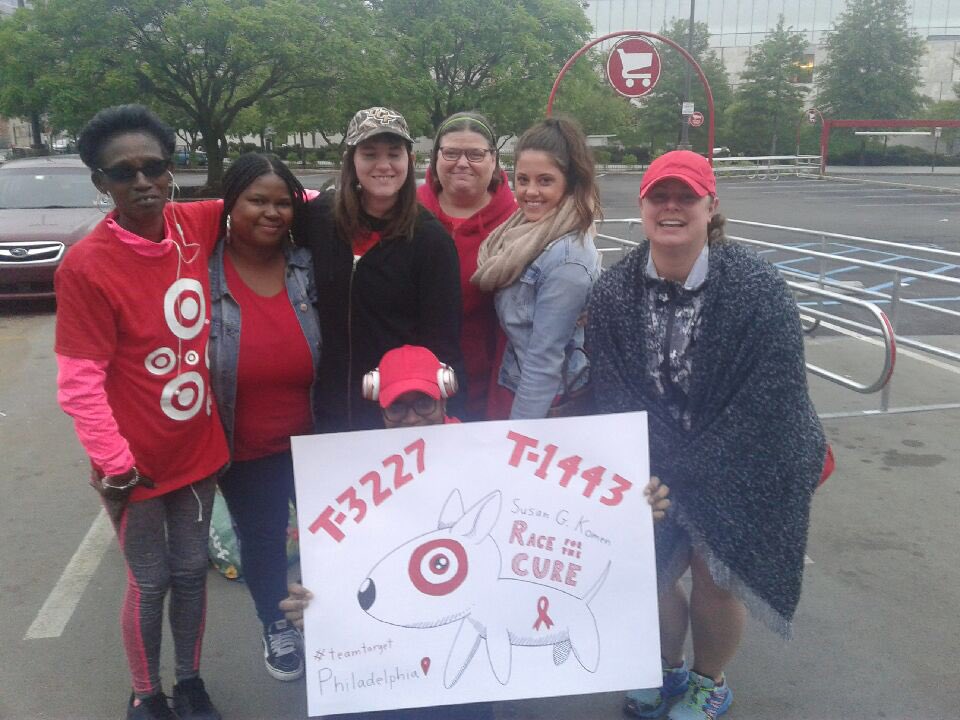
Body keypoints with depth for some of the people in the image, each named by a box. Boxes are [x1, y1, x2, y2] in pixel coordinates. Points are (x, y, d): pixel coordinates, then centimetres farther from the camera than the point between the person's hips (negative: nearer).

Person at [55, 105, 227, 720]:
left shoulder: (196, 226, -7)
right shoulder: (86, 266, -20)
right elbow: (80, 383, -18)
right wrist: (115, 466, -17)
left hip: (199, 449, 4)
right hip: (138, 463, -4)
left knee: (192, 571, 19)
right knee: (149, 583, 13)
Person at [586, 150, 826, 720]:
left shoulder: (757, 289, -21)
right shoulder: (614, 291, -10)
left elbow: (770, 402, -20)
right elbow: (613, 394, -8)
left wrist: (691, 477, -19)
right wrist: (649, 474, -17)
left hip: (741, 469, -3)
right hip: (656, 462, 3)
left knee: (715, 575, 5)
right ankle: (667, 669, 41)